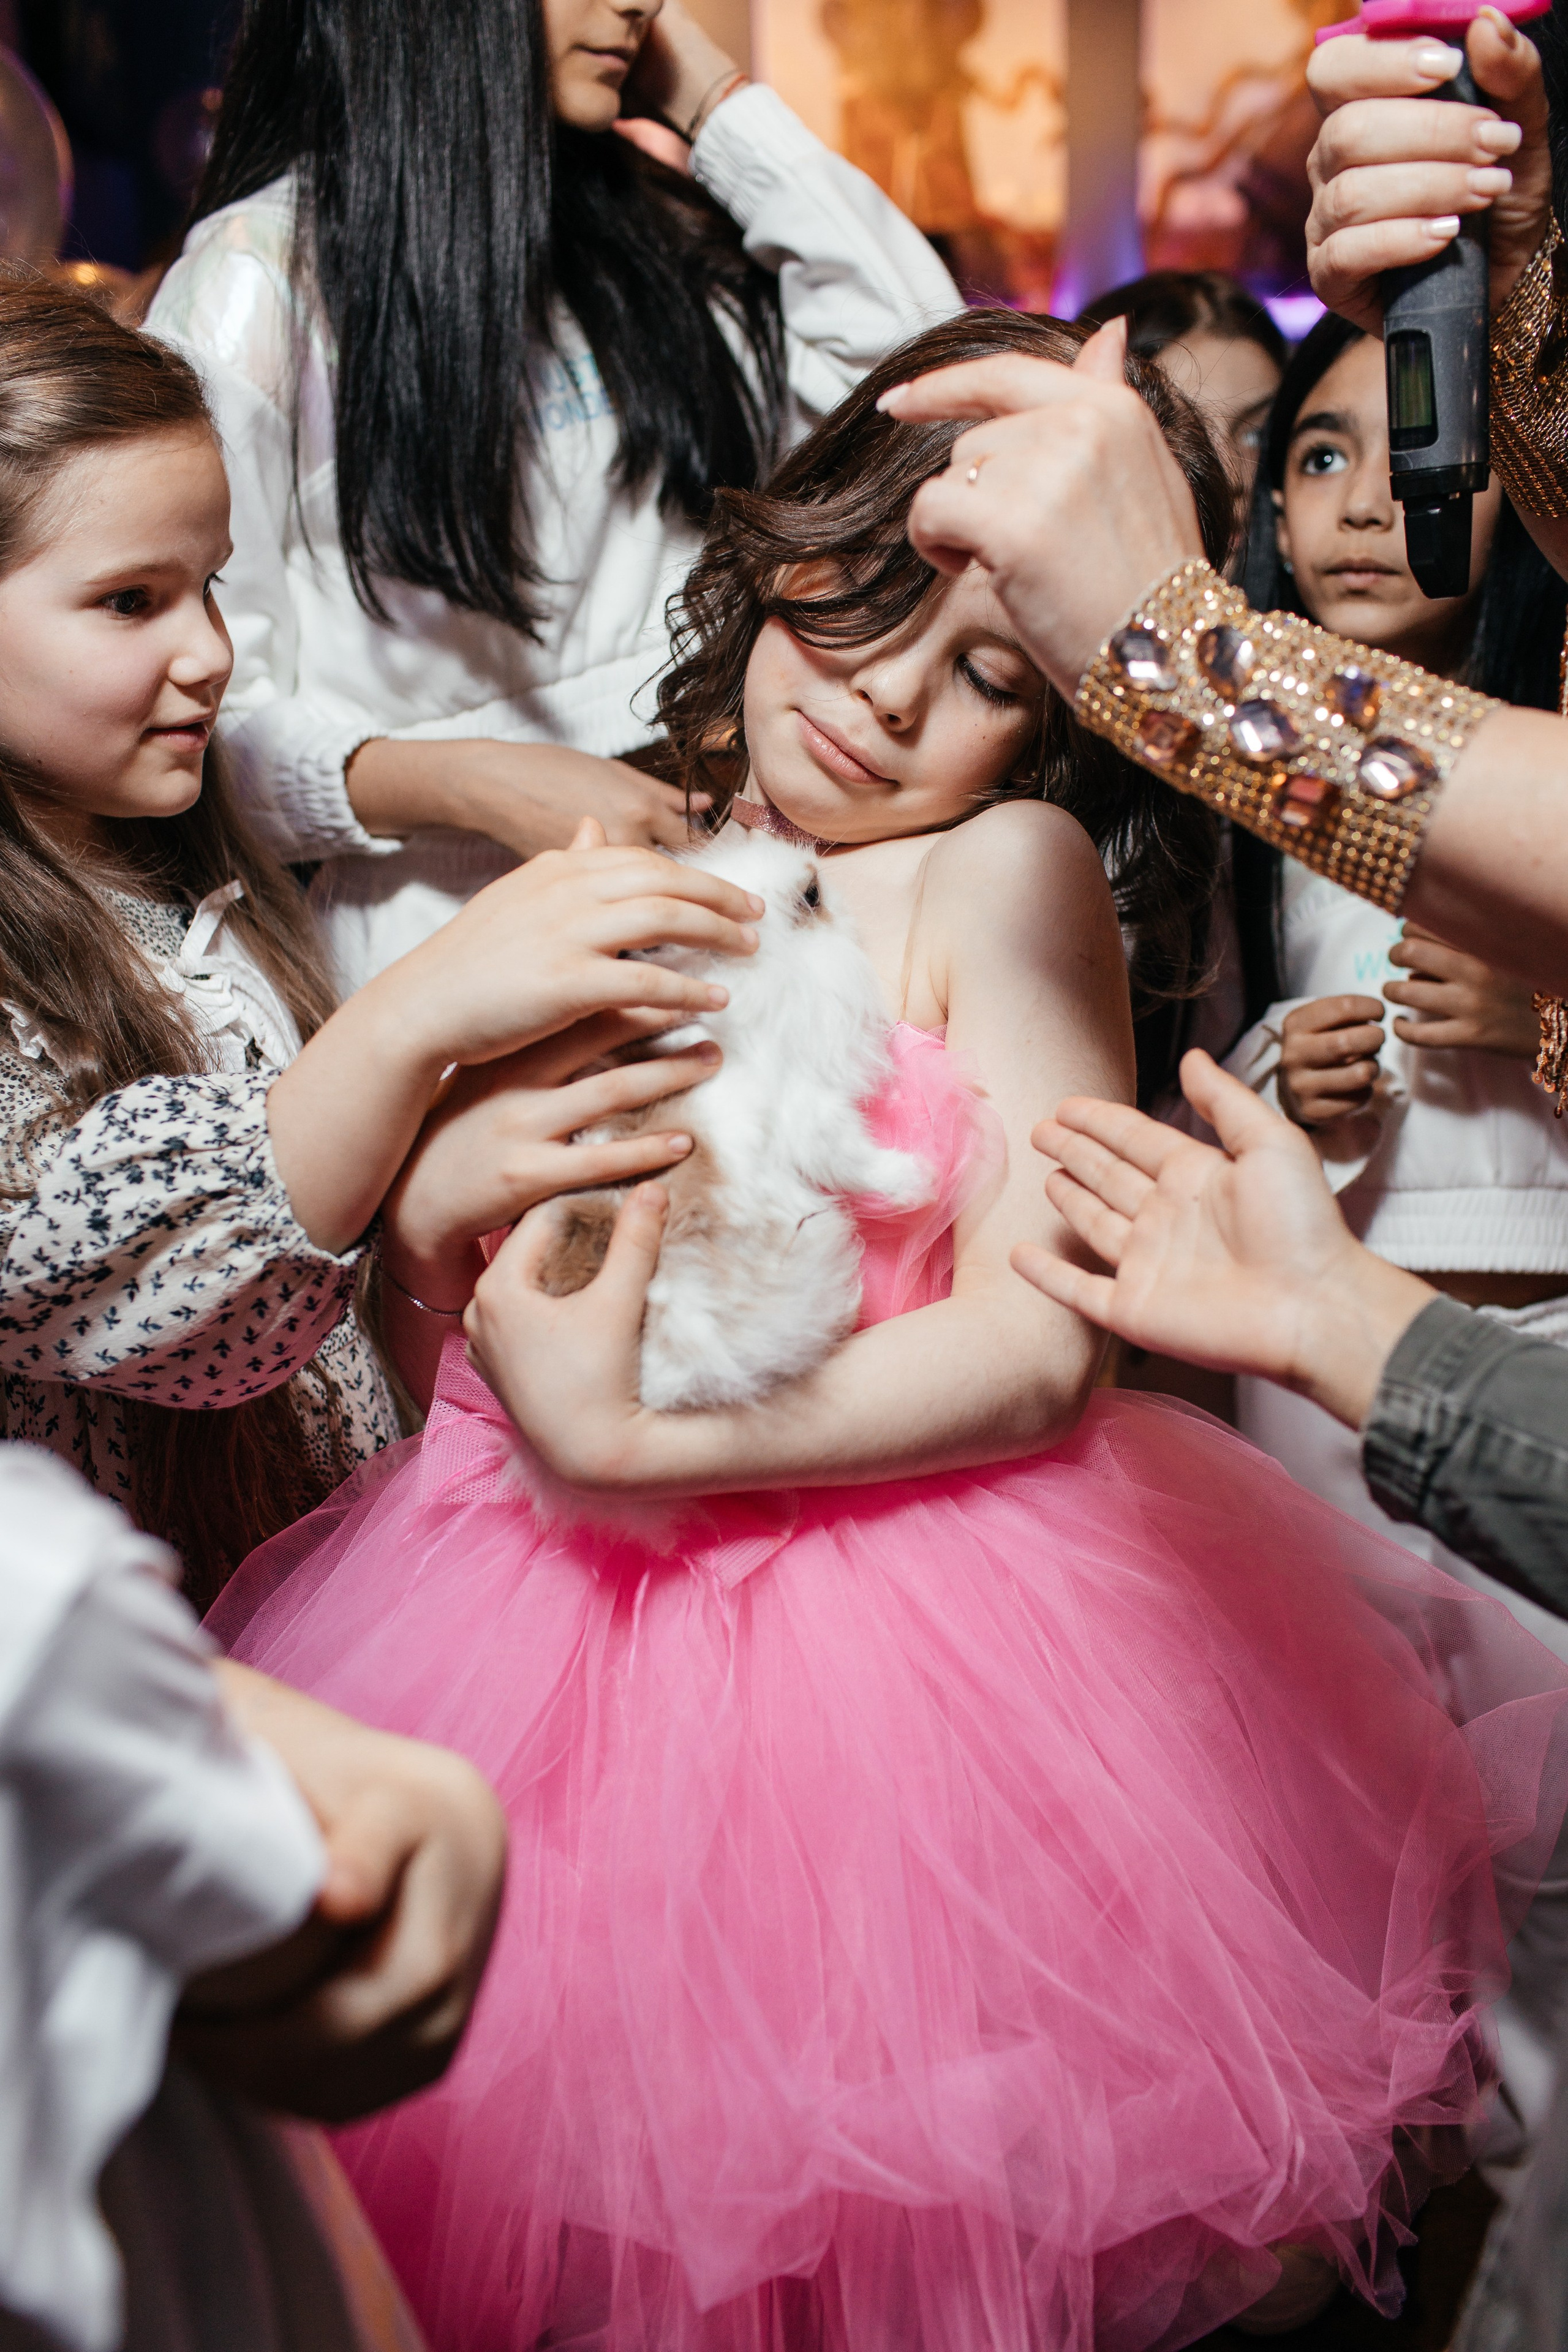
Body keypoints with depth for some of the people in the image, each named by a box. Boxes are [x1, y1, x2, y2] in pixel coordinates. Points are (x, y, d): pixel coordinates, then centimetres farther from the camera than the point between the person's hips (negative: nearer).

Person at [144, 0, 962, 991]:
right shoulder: (261, 273, -3)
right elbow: (206, 705, -8)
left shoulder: (633, 226, 16)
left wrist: (712, 95, 10)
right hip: (445, 906, -5)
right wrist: (469, 784, -24)